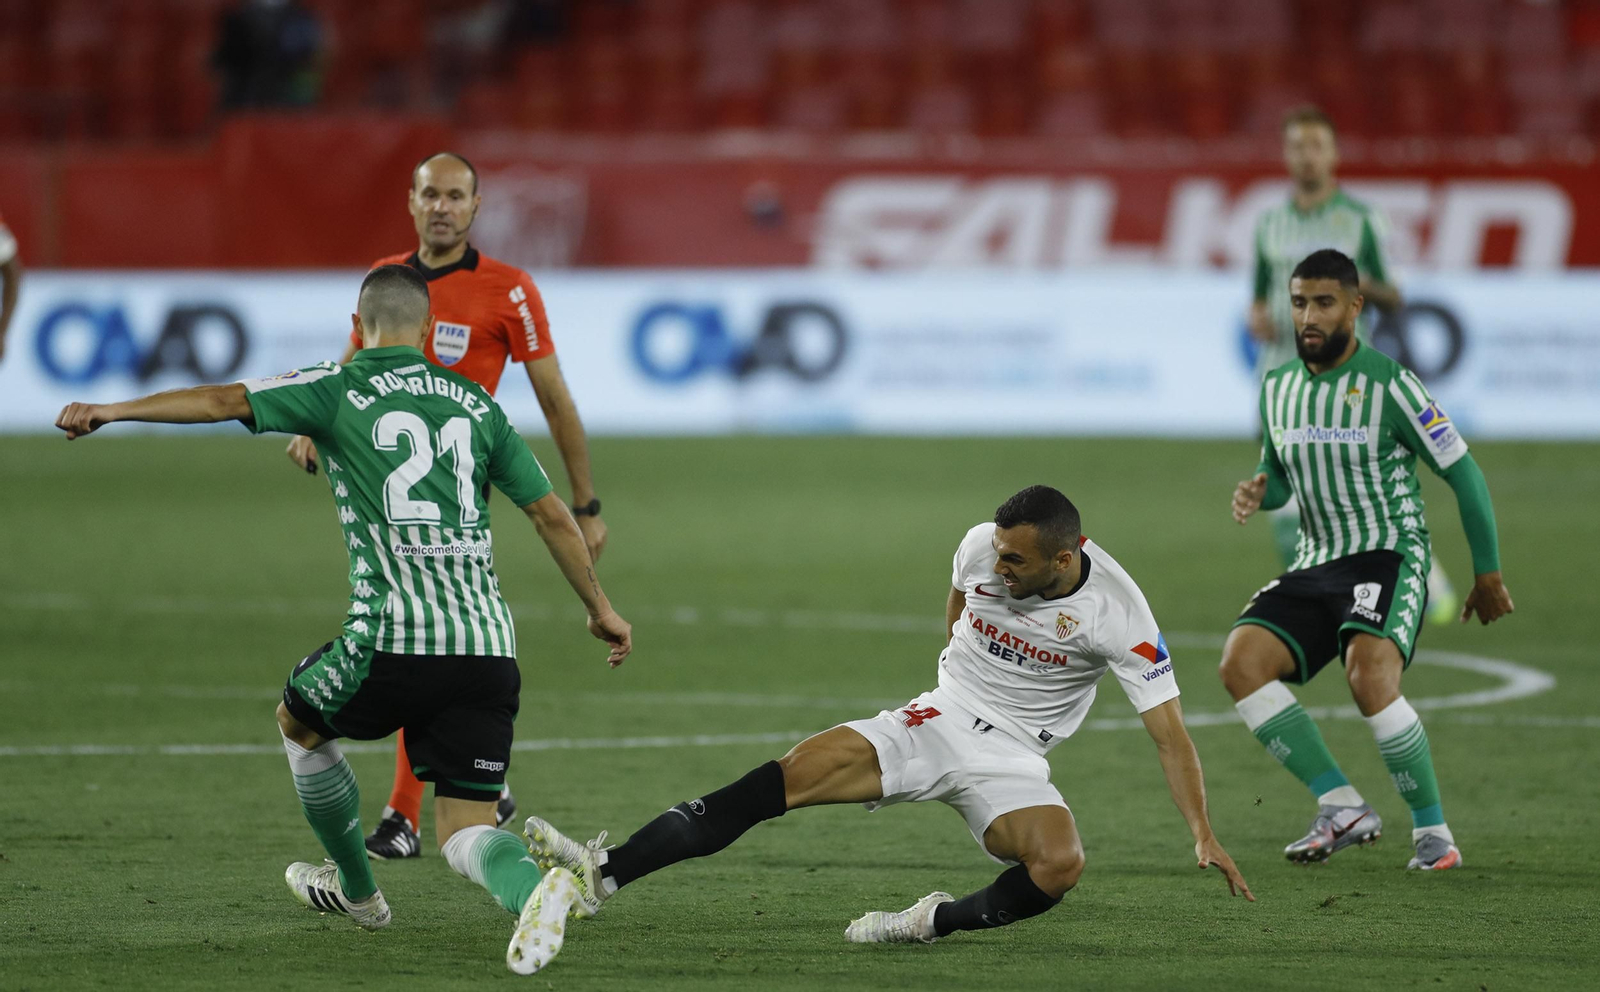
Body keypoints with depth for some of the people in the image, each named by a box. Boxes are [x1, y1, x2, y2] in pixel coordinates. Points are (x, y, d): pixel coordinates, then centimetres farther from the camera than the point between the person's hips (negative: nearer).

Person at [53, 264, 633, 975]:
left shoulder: (339, 390, 5)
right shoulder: (476, 404, 17)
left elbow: (226, 401, -8)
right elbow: (553, 516, 17)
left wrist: (111, 411, -8)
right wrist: (601, 610, 27)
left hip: (394, 638, -4)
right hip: (489, 647, 4)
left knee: (299, 724, 29)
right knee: (465, 834, 6)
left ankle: (355, 889, 42)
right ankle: (532, 889, -28)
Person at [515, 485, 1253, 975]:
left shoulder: (1116, 613, -20)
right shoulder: (982, 546, -9)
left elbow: (1169, 734, -18)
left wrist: (1204, 836, -26)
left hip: (1012, 758, -2)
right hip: (937, 721, 2)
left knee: (1060, 864, -36)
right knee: (792, 775, -21)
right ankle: (601, 874, -29)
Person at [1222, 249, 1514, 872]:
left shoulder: (1388, 384, -9)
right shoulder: (1277, 387, 9)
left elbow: (1462, 473, -3)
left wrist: (1488, 575, 1)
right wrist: (1257, 492, -2)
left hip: (1389, 557, -6)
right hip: (1315, 565, 6)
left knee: (1369, 674, -32)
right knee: (1241, 661, -19)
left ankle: (1433, 831, -16)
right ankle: (1342, 807, -14)